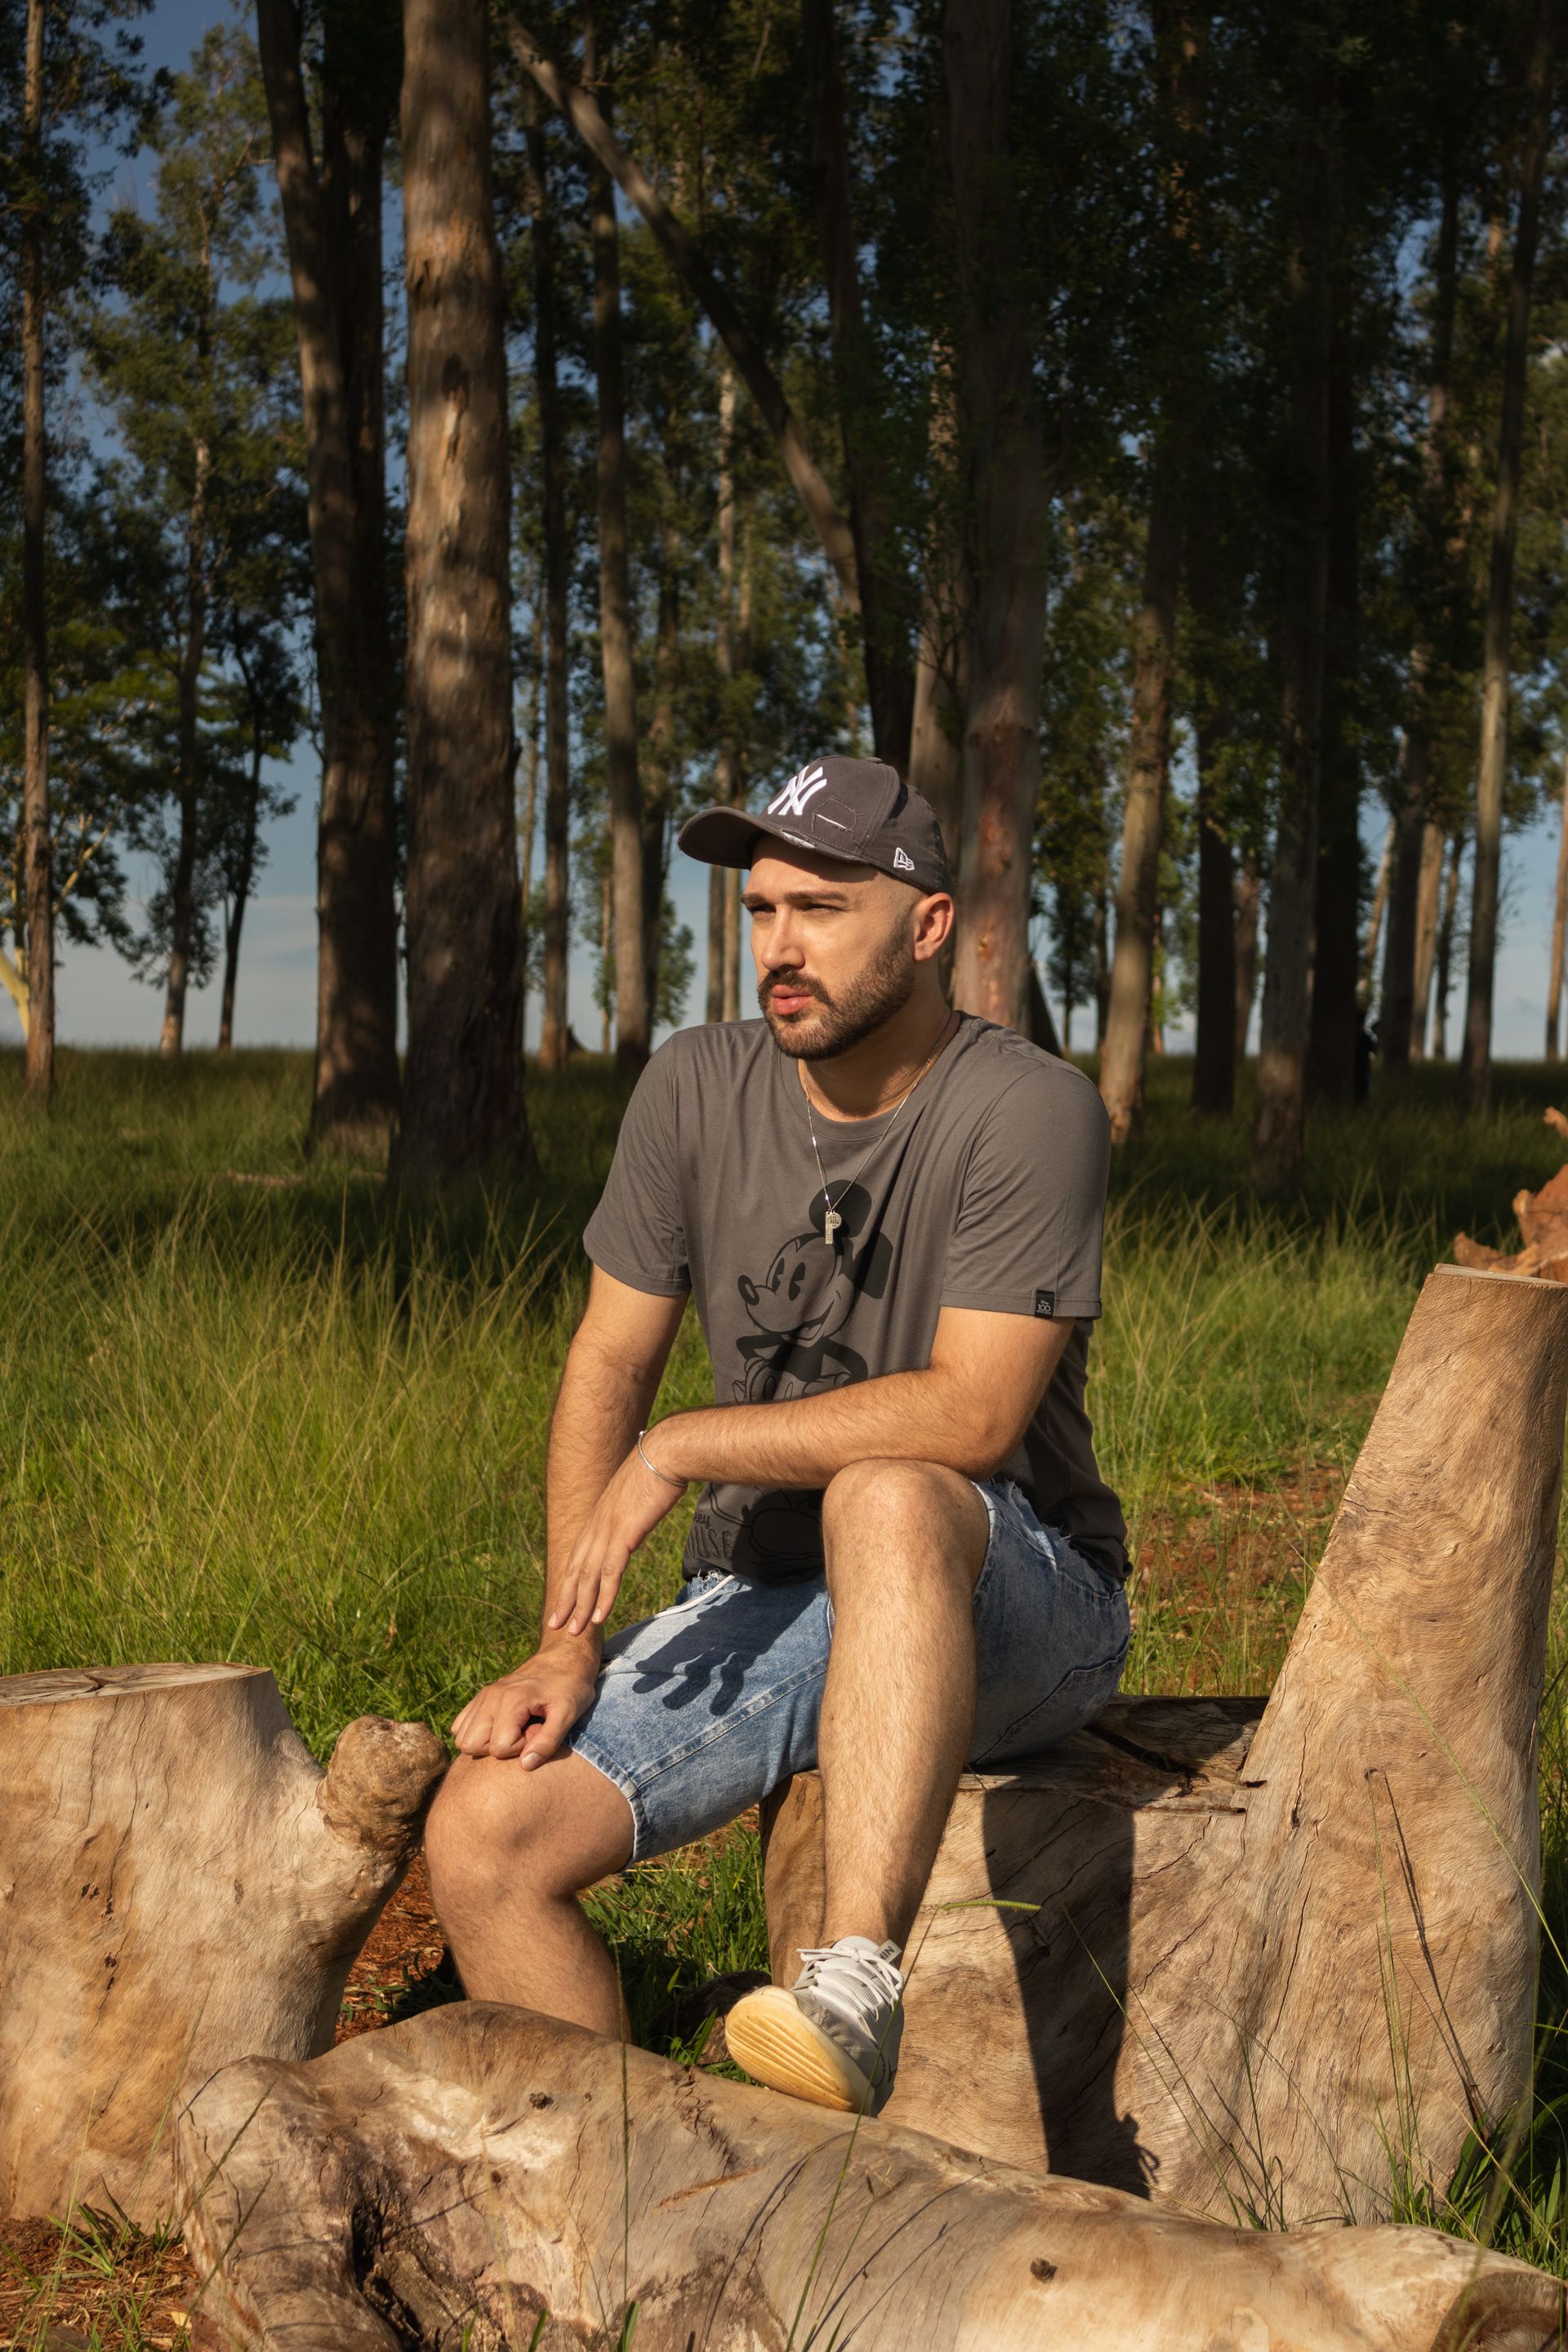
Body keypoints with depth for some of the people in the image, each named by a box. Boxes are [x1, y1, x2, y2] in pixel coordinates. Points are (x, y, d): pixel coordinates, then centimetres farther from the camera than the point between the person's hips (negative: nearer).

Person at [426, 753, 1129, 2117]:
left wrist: (680, 1451, -19)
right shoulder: (695, 1091, 1)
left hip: (1016, 1608, -5)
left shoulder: (1032, 1113, -15)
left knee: (884, 1498, -40)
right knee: (481, 1833, -14)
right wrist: (569, 1641, -5)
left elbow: (972, 1416, -23)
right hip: (759, 1608, 5)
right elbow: (610, 1365, 5)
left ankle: (858, 1992, -43)